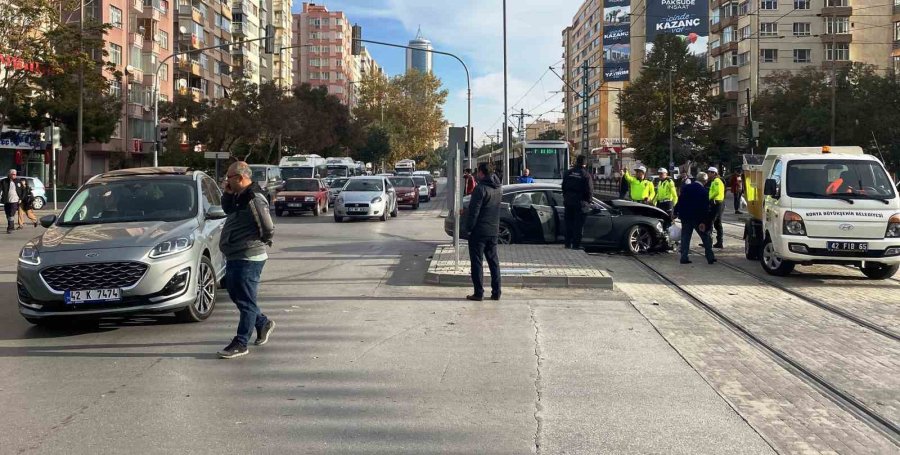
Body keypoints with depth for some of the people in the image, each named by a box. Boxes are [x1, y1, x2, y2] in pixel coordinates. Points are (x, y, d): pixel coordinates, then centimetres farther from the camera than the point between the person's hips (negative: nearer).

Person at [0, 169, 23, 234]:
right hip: (6, 201, 2)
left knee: (11, 215, -11)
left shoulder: (17, 182, 5)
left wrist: (20, 198, 9)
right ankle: (12, 226, 27)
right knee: (8, 215, 11)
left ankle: (10, 228, -11)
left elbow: (21, 191, 14)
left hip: (14, 201, -2)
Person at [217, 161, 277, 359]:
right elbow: (227, 210, 27)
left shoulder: (254, 199, -21)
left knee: (245, 301, -3)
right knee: (237, 296, 20)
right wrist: (228, 193, 9)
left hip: (248, 259, -10)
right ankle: (263, 323, 36)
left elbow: (268, 228, -24)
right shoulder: (240, 196, 10)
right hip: (235, 257, 10)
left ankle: (240, 344, 3)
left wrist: (263, 241, -4)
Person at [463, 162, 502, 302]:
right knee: (493, 261, 12)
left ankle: (479, 293, 0)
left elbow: (474, 211, -18)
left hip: (479, 231, -7)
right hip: (494, 231, 7)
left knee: (477, 262, -1)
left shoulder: (481, 188, -16)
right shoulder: (498, 189, 9)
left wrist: (468, 228, -10)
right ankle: (496, 292, 14)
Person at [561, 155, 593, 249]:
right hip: (580, 203, -5)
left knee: (569, 223, 12)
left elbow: (563, 187, 10)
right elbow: (589, 190, -11)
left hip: (568, 202, 5)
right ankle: (576, 244, 0)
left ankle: (568, 243, 15)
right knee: (578, 224, 0)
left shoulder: (568, 173, 4)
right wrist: (589, 200, 4)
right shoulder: (585, 175, -11)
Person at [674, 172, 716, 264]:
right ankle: (710, 257, 7)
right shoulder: (703, 191, -12)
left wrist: (676, 212, 9)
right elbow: (706, 208, -12)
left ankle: (684, 257, 4)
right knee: (705, 237, 7)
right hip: (698, 218, -4)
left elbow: (680, 201, 3)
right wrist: (704, 221, -10)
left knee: (685, 238, 8)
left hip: (685, 217, 4)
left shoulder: (685, 187, 0)